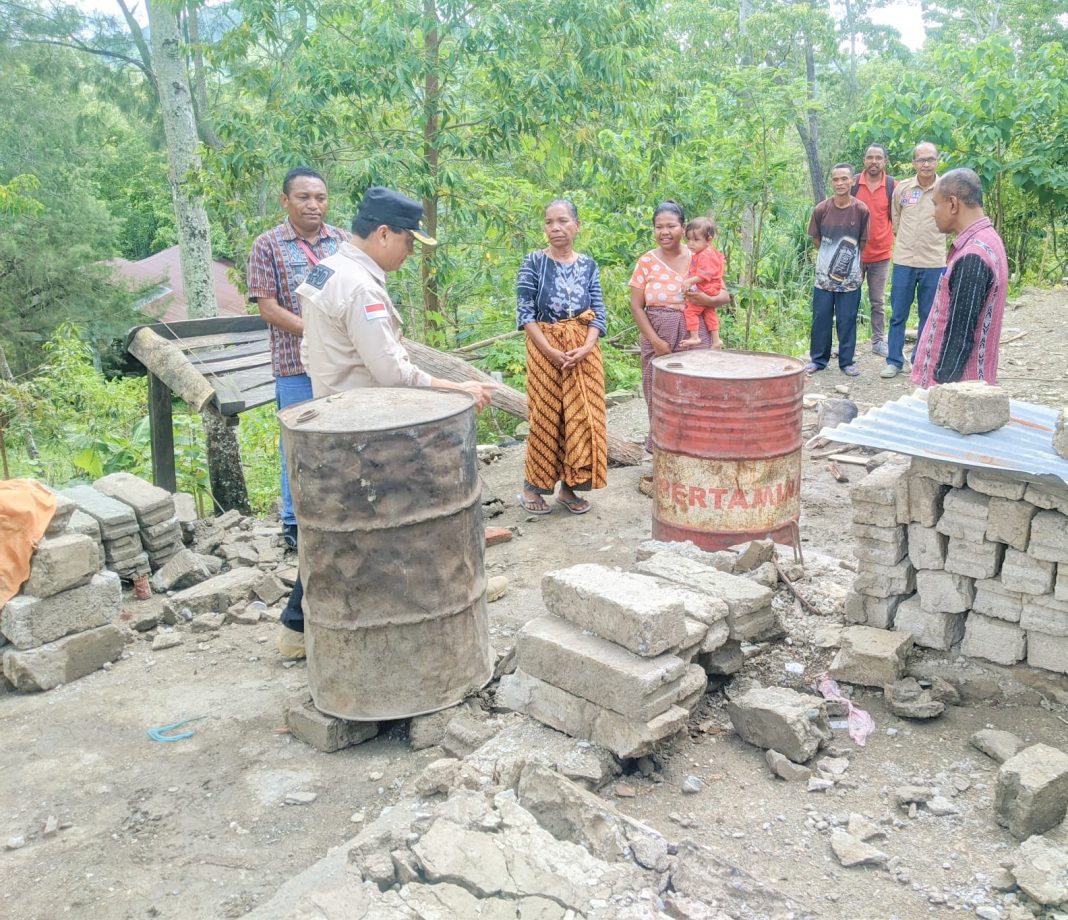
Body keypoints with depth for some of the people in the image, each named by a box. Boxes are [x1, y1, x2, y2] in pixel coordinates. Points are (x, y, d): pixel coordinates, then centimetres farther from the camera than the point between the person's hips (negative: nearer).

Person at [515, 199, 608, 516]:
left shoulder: (588, 265, 6)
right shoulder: (533, 262, -4)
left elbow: (598, 312, 4)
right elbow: (525, 313, -7)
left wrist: (586, 348, -13)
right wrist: (551, 351, -16)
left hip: (584, 350, 3)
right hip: (544, 349, -3)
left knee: (581, 416, 3)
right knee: (546, 416, 0)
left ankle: (569, 486, 15)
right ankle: (532, 487, 12)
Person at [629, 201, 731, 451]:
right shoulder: (647, 261, 1)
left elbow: (725, 296, 4)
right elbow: (636, 306, -1)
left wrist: (707, 300, -19)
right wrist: (655, 341, -9)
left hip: (694, 336, 0)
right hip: (656, 338, 0)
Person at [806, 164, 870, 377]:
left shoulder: (861, 210, -8)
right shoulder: (821, 209, -6)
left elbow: (862, 242, 3)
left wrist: (849, 257, 8)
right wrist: (830, 255, 10)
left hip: (850, 276, -1)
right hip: (824, 274, 1)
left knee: (847, 320, 5)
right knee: (821, 318, 7)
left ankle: (847, 361, 16)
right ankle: (817, 359, 19)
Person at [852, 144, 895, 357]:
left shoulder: (892, 186, -2)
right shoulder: (853, 183, -2)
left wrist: (894, 242, -1)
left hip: (881, 253, 0)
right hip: (854, 252, 0)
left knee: (878, 302, 10)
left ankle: (878, 341, 19)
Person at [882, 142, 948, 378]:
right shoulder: (902, 188, 0)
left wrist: (931, 242, 10)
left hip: (934, 263, -1)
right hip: (904, 261, 1)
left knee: (928, 316, 8)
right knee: (898, 314, 6)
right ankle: (894, 361, 16)